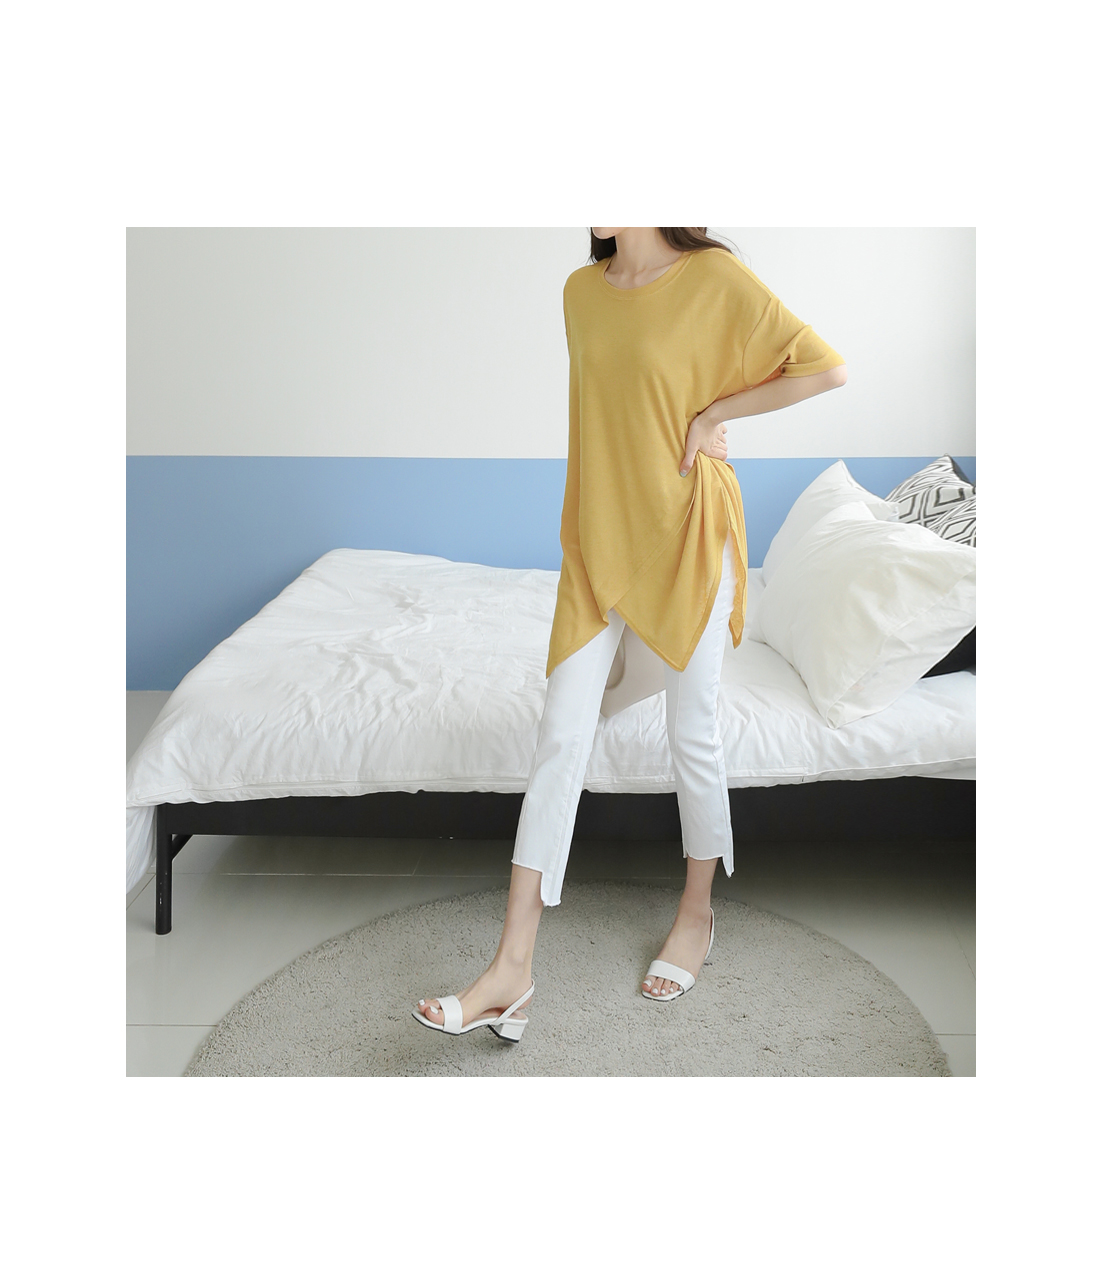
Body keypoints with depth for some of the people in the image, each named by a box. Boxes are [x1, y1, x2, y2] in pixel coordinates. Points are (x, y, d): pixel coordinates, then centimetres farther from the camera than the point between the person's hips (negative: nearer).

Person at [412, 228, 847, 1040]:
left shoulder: (716, 279, -9)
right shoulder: (581, 290, 8)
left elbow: (827, 368, -10)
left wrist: (712, 414, -11)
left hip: (686, 535, -4)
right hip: (599, 538, 5)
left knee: (693, 735, 7)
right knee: (562, 736, -1)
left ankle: (698, 913, 31)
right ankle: (514, 969, 2)